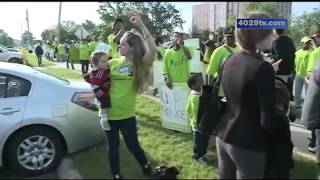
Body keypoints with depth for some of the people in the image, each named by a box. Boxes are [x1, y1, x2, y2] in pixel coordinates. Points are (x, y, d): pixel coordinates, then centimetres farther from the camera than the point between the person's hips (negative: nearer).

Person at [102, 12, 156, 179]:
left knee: (133, 145, 13)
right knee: (113, 146, 18)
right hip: (108, 113, 3)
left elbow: (152, 50, -26)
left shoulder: (140, 65, -9)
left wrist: (141, 25, -26)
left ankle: (146, 166, 44)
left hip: (127, 115, -2)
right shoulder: (113, 62, 0)